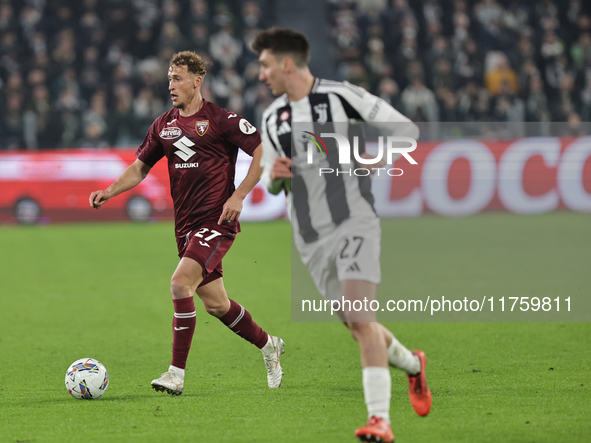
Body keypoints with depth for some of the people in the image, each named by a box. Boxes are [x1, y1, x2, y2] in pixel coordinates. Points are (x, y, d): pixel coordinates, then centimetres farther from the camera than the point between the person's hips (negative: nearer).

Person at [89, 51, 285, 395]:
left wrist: (239, 196, -15)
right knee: (215, 304, 12)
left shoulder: (221, 120, -8)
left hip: (216, 221, -7)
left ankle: (177, 373, -19)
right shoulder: (163, 126, 10)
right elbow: (140, 167, 19)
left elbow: (264, 152, -8)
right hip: (186, 225, 7)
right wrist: (110, 192, 2)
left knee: (181, 284, -23)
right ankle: (268, 345, 36)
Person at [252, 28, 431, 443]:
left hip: (353, 221, -6)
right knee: (358, 326, 10)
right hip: (310, 238, 6)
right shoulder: (273, 118, 13)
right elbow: (272, 184, 22)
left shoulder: (342, 96, -5)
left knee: (359, 318, -21)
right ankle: (413, 365, 39)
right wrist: (273, 174, -1)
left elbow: (407, 128, -2)